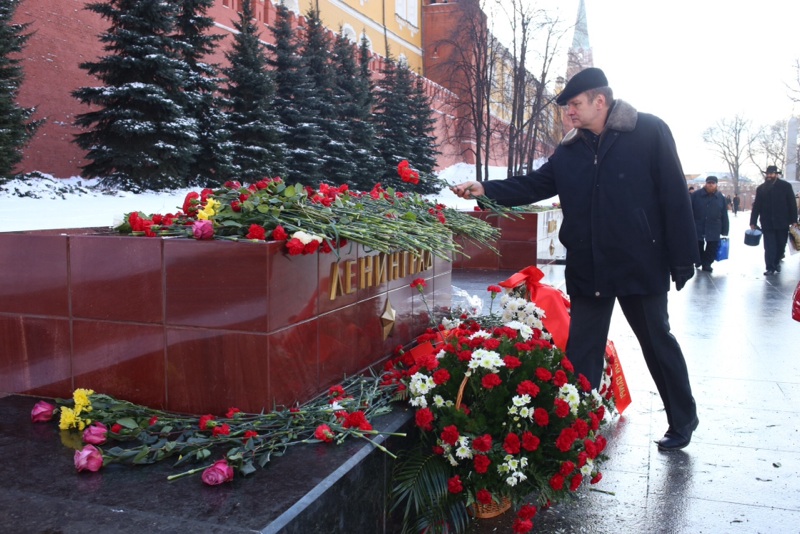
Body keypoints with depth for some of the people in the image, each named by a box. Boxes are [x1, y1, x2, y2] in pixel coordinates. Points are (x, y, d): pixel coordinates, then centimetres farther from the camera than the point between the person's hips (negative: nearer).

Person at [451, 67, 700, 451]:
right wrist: (484, 189, -5)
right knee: (581, 352, 7)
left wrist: (683, 258, -10)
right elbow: (532, 186, 9)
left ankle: (682, 423, 33)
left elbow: (674, 195, -8)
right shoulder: (570, 150, 9)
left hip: (641, 265, -4)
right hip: (587, 269, 4)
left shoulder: (649, 132, -7)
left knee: (658, 343, 13)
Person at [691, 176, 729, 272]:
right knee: (697, 248, 11)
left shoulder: (721, 198, 1)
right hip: (697, 228, -1)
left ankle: (706, 263, 20)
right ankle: (699, 260, 34)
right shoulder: (696, 195, -5)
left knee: (712, 249, 4)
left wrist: (724, 232, 2)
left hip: (714, 230, 1)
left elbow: (724, 217, 3)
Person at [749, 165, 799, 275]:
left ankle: (776, 262, 32)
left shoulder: (786, 186, 0)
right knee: (769, 247, -1)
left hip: (782, 222, 0)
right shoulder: (761, 188, 4)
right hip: (767, 223, 0)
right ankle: (770, 268, 5)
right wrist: (753, 222, 2)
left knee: (781, 245, 9)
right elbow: (756, 206, 4)